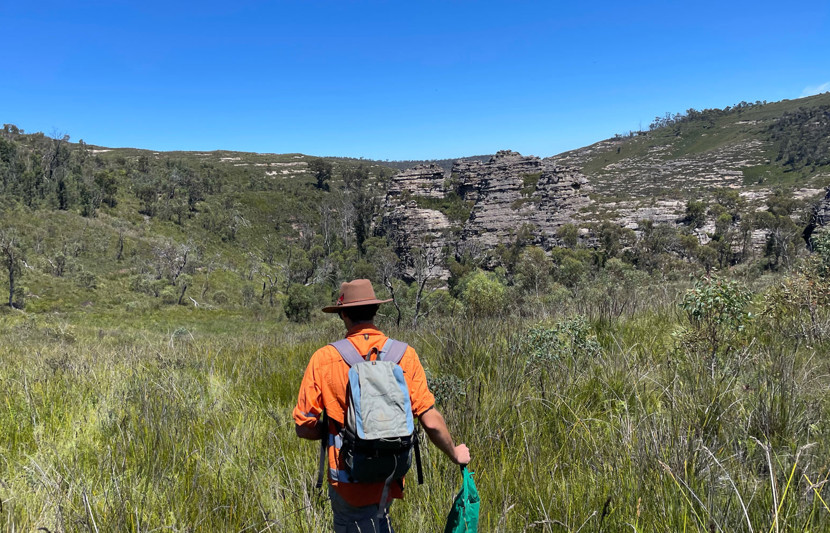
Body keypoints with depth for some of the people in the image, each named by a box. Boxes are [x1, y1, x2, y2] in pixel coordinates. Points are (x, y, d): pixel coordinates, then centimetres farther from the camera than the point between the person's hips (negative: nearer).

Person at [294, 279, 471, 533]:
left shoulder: (323, 358, -9)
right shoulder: (404, 355, -7)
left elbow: (304, 427, -7)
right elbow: (430, 421, -9)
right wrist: (454, 453, 9)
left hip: (349, 481, -3)